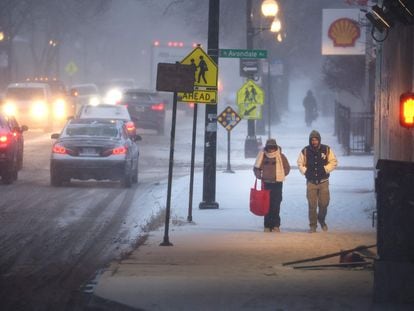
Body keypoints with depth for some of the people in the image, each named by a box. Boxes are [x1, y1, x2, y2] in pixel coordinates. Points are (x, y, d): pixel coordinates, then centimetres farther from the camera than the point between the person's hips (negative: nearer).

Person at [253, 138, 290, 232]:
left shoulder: (280, 156, 1)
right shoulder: (262, 156, 4)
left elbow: (287, 168, 10)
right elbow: (256, 168, 15)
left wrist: (281, 175, -1)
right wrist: (259, 175, -2)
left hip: (277, 183, -2)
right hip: (266, 183, 2)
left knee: (276, 205, -6)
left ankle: (276, 225, -3)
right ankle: (267, 226, 3)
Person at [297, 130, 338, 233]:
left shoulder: (326, 149, 0)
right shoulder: (305, 151, 1)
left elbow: (334, 162, 3)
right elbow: (300, 163, 11)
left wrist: (325, 169, -11)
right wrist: (305, 171, -5)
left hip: (323, 181, 0)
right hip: (311, 182, 0)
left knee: (324, 203, 0)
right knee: (312, 205, -3)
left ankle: (321, 220, 28)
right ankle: (313, 225, 6)